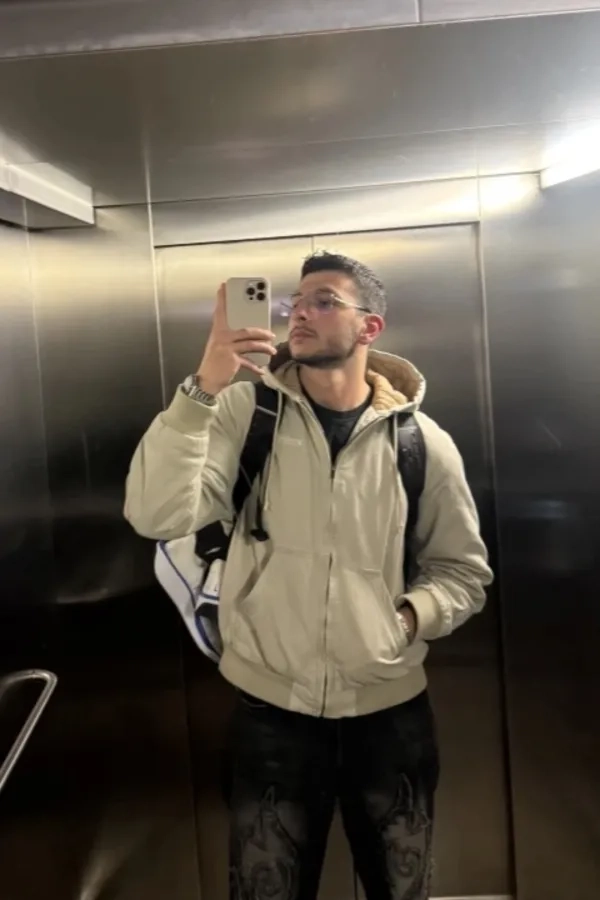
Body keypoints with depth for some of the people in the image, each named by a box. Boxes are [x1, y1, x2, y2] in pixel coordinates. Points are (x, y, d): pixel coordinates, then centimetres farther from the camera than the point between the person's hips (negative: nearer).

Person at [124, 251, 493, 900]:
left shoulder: (422, 442, -6)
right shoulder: (246, 410, -7)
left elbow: (463, 571, 5)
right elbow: (157, 518, -21)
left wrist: (410, 616, -14)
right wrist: (203, 389, -30)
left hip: (390, 710, 1)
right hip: (270, 708, 0)